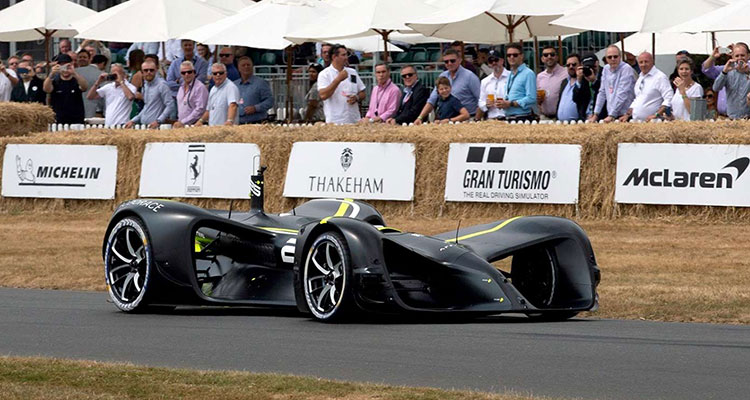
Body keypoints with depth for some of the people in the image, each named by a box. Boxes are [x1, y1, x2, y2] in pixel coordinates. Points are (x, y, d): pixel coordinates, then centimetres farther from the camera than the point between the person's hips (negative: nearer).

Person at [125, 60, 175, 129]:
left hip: (155, 126, -7)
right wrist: (133, 121, 17)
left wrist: (158, 121, -22)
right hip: (143, 125, 7)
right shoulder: (145, 85, 16)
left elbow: (170, 105, -14)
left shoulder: (162, 85, -9)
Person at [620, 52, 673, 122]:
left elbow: (669, 100, -15)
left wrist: (656, 115, -22)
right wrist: (627, 115, 16)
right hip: (636, 122, 7)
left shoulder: (660, 77, -7)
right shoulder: (640, 78, 19)